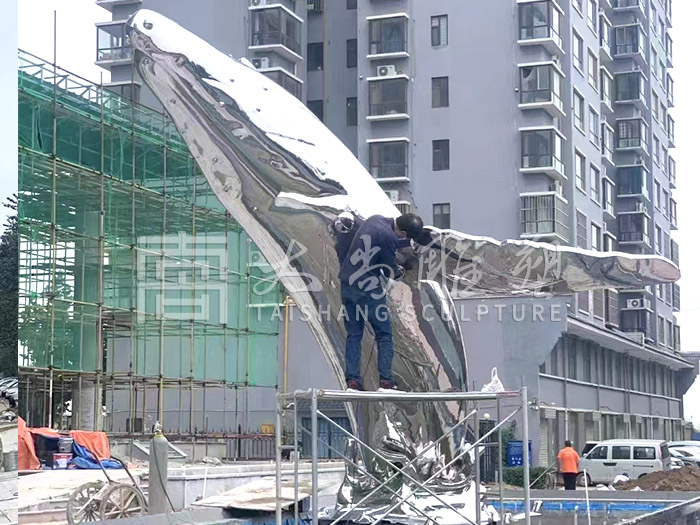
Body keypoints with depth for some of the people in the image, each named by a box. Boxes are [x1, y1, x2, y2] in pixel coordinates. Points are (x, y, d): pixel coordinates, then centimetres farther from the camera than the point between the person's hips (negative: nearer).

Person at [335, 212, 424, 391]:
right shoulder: (388, 237, -20)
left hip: (347, 284, 8)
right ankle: (386, 381, -1)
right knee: (384, 335, 4)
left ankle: (352, 381, 7)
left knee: (353, 334, 12)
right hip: (368, 288, -8)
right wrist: (400, 271, 14)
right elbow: (390, 272, -9)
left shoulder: (375, 219, 4)